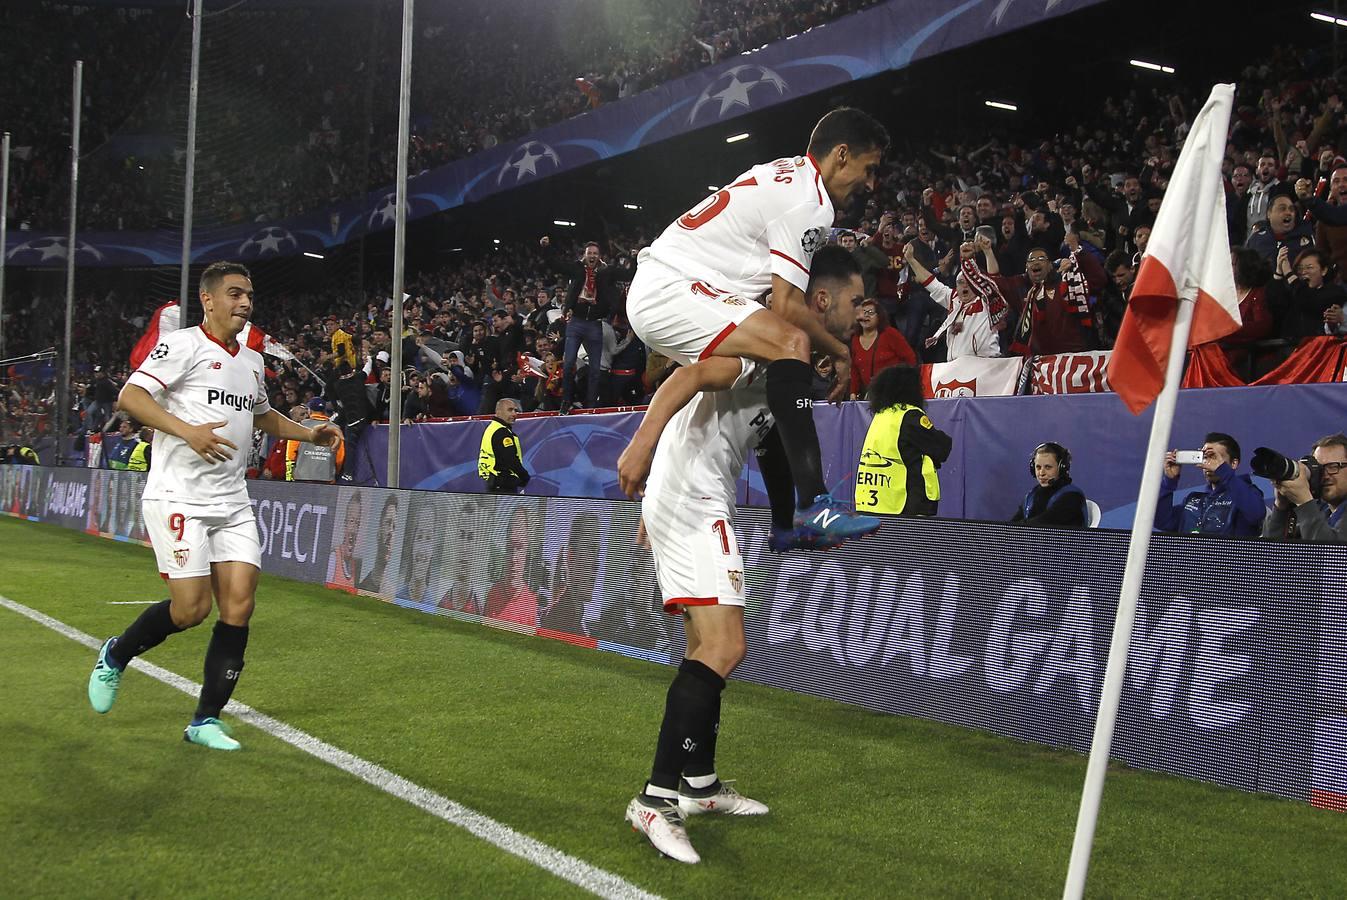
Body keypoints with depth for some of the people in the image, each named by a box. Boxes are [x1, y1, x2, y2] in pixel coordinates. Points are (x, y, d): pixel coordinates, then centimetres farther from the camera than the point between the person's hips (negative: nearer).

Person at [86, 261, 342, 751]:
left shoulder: (253, 361, 17)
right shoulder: (182, 345, -6)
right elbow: (130, 396, -15)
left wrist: (309, 433, 20)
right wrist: (188, 430, -27)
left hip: (232, 502, 7)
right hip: (177, 496, -7)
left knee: (239, 603, -4)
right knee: (191, 608, -10)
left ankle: (206, 720, 6)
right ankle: (115, 655, 21)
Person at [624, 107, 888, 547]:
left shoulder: (786, 173, 17)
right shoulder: (808, 200, -12)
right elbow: (786, 306, -16)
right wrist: (841, 352, -4)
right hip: (671, 291, -11)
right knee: (791, 342, -28)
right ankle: (814, 503, -35)